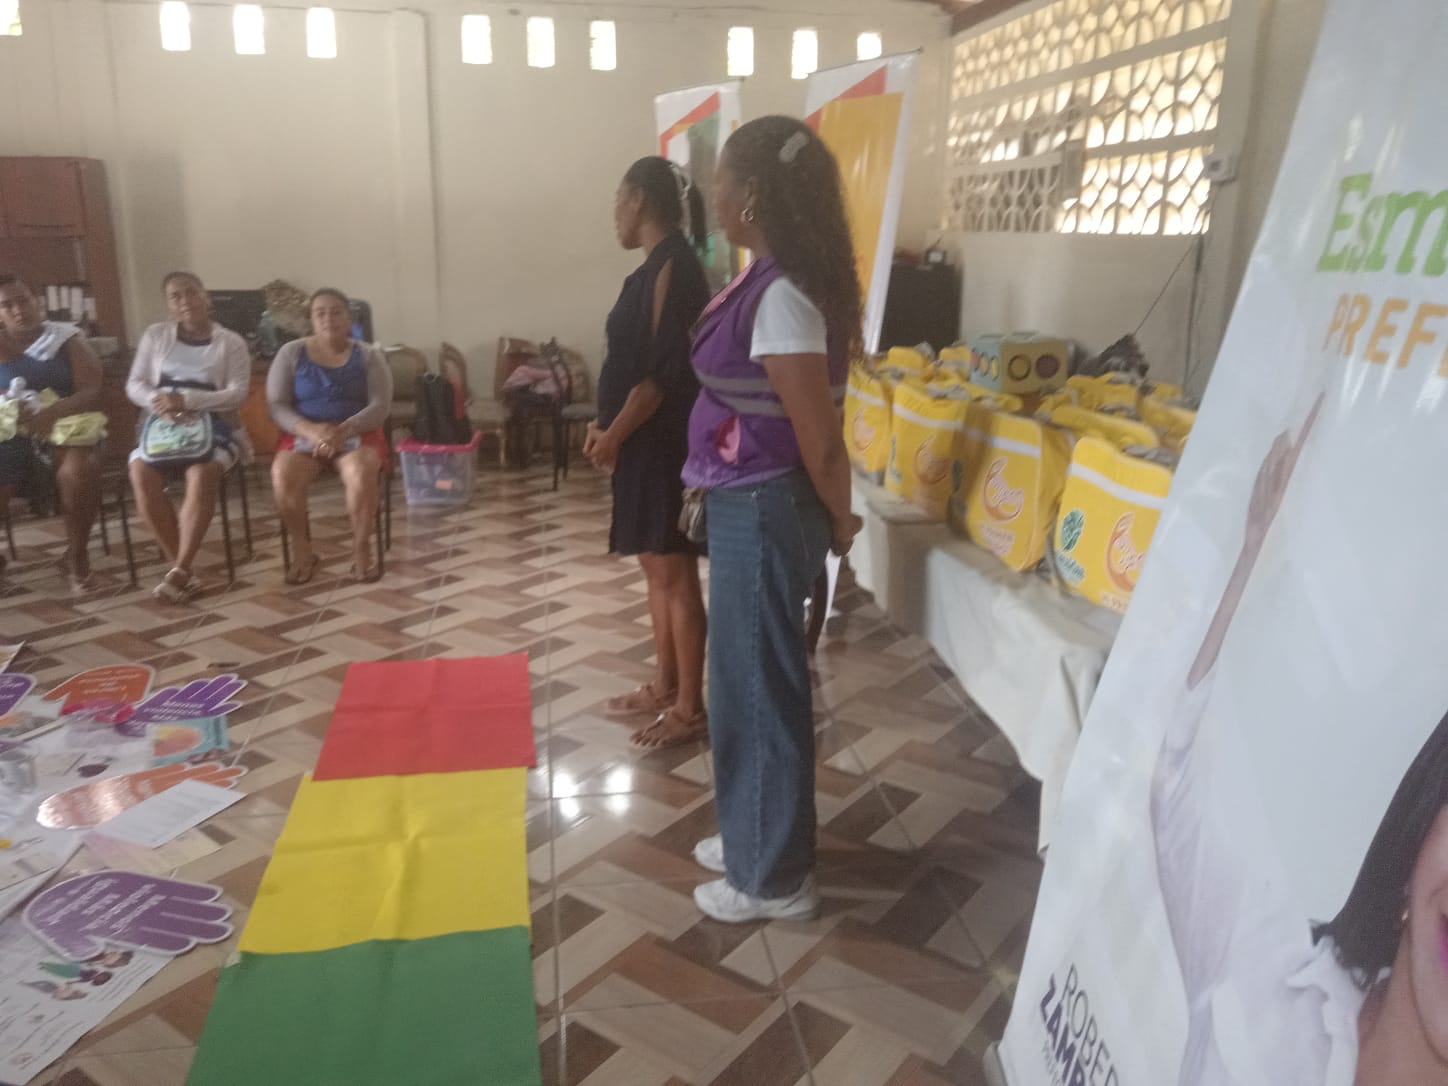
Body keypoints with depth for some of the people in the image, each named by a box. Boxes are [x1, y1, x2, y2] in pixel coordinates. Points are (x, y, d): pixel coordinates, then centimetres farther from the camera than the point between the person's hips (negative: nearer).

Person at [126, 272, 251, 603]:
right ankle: (179, 567, -24)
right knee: (142, 474, -30)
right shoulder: (155, 335, 12)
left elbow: (237, 394, -8)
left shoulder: (231, 342, 5)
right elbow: (134, 385, 8)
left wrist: (186, 400, -20)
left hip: (214, 426, -2)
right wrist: (158, 400, -16)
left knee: (202, 474, -36)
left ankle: (179, 571, -31)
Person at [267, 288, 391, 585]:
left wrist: (344, 430, -22)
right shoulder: (291, 353, 5)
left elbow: (380, 406, -5)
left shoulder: (369, 355, 5)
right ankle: (302, 550, -11)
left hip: (357, 434, -1)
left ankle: (362, 547, -15)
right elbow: (276, 405, -1)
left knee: (362, 474, -36)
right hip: (303, 435, 1)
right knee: (283, 475, -32)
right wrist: (311, 431, -21)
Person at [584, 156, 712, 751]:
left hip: (665, 443, -10)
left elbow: (663, 371, -21)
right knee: (657, 570, 16)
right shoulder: (657, 267, 14)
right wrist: (605, 424, 12)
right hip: (644, 441, 10)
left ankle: (690, 709, 9)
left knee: (676, 576, -2)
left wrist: (615, 434, -15)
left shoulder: (674, 267, -16)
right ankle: (666, 686, 29)